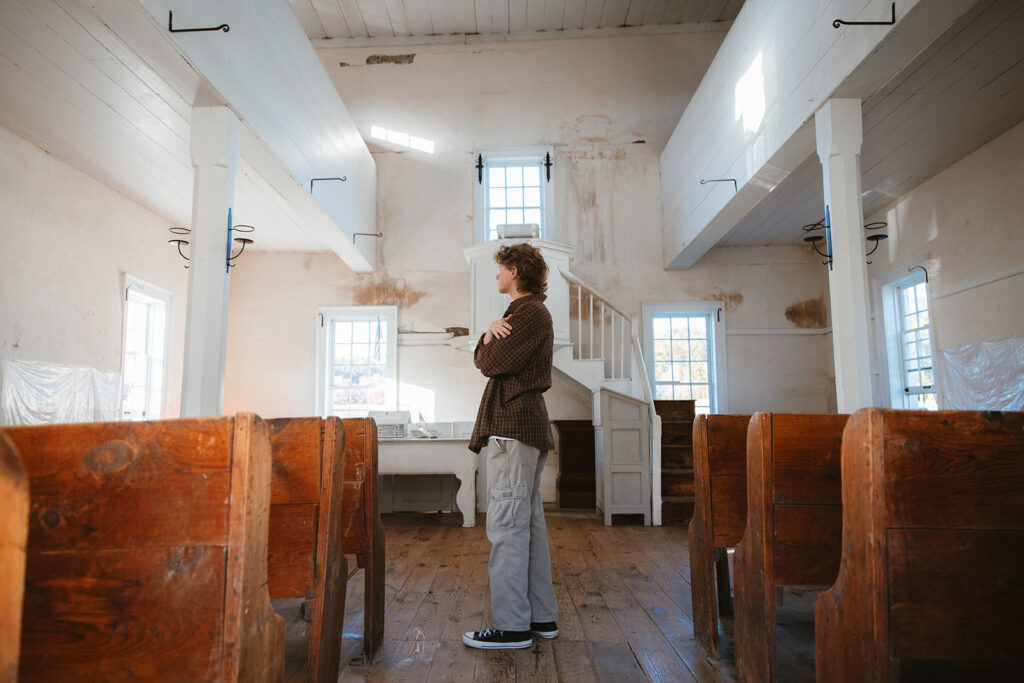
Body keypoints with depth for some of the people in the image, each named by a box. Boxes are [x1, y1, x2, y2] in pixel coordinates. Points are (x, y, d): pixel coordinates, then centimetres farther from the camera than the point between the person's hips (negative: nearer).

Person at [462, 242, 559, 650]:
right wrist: (491, 333, -1)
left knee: (506, 525, -9)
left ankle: (512, 625, -3)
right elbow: (483, 359, 19)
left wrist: (488, 341, 6)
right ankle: (541, 617, 20)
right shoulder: (529, 312, 25)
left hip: (513, 425, -11)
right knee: (528, 523, 12)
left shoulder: (528, 313, -9)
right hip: (521, 425, 11)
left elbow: (489, 363, -15)